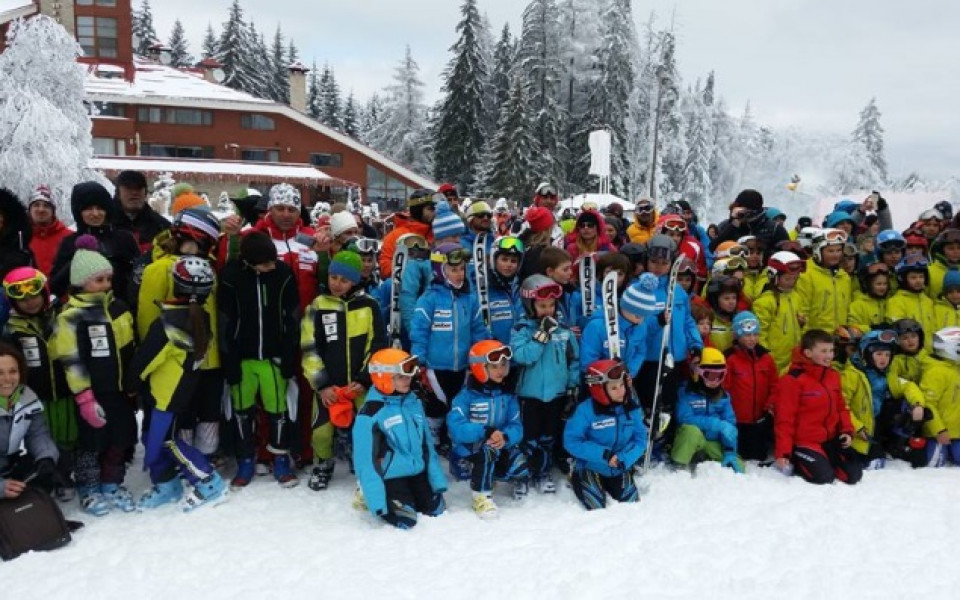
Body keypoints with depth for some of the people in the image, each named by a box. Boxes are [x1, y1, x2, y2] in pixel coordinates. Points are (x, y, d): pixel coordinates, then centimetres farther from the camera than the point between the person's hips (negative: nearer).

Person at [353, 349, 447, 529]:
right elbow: (366, 460, -17)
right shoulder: (370, 414, -17)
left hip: (418, 473, 6)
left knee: (437, 510, 1)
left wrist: (438, 481, 6)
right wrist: (377, 502, -21)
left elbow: (427, 444, 10)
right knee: (405, 520, -17)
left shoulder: (415, 403, 4)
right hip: (390, 478, -6)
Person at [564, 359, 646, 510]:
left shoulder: (632, 408, -6)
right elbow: (571, 441, -19)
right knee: (596, 507, -13)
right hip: (591, 468, -4)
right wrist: (603, 454, -27)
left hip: (620, 469, 4)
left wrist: (624, 459, -22)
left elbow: (640, 439, -4)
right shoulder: (586, 410, -19)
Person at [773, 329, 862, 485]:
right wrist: (783, 453, -19)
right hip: (805, 442, -7)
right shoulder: (793, 380, -18)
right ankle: (796, 463, 7)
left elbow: (840, 407, 18)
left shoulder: (833, 376, 5)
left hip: (831, 438, 7)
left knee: (854, 474, 0)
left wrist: (847, 430, 0)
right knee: (824, 476, -20)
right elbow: (784, 419, -17)